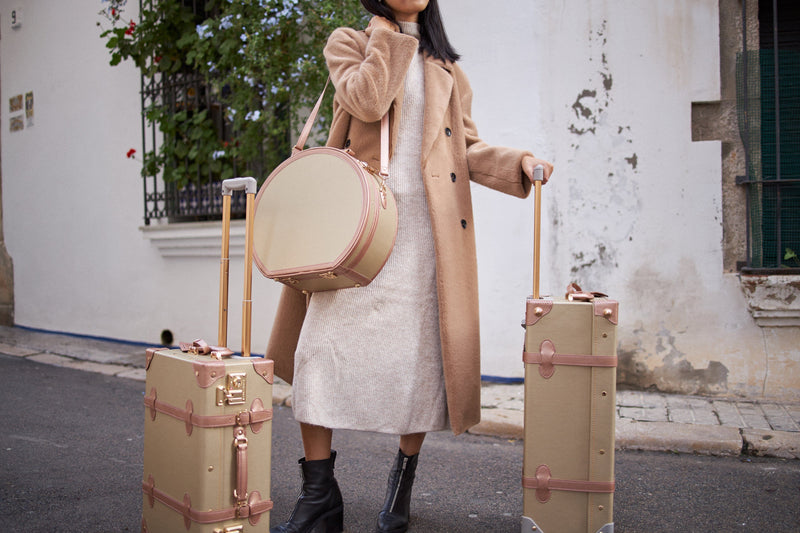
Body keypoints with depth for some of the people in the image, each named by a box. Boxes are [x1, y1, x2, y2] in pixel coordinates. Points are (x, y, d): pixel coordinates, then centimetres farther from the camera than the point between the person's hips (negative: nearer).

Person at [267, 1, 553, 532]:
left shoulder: (447, 67, 22)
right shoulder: (348, 43, 14)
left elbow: (468, 147, 15)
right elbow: (368, 101, -8)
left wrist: (519, 162, -1)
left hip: (427, 224, 2)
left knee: (420, 354, -1)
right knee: (321, 347, -7)